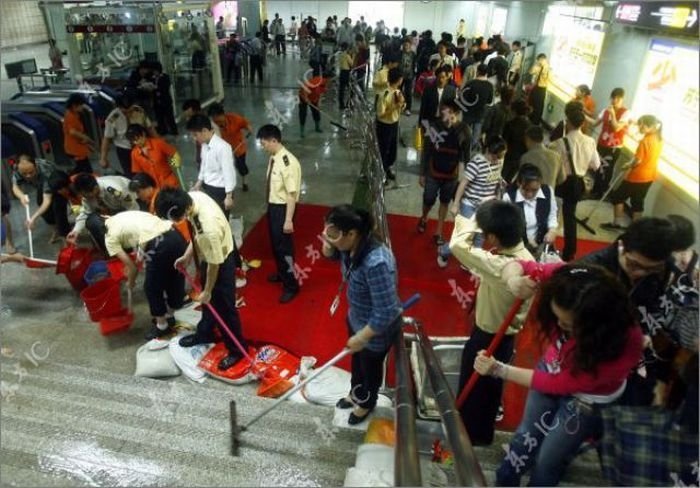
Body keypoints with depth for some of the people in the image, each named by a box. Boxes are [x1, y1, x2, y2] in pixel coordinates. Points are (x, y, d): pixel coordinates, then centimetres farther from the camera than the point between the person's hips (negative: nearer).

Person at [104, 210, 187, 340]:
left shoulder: (110, 238, 10)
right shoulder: (125, 217, 29)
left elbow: (132, 267, 10)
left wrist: (130, 283, 29)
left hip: (159, 246, -8)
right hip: (177, 236, 8)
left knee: (152, 288, 17)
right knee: (176, 279, 26)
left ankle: (162, 325, 34)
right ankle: (169, 316, 48)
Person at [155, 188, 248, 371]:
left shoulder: (209, 228, -42)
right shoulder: (193, 197, -19)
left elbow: (215, 264, -26)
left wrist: (207, 290, -12)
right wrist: (187, 256, 5)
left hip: (221, 263, -8)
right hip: (207, 257, 8)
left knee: (224, 307, 9)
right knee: (208, 302, 27)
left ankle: (237, 349, 29)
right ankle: (205, 334, 50)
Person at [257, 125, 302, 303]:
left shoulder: (288, 162, -25)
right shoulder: (273, 158, 2)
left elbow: (292, 194, -25)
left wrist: (288, 220, -23)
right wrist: (270, 207, 19)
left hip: (282, 208, -9)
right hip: (272, 206, 9)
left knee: (284, 246, 2)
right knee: (275, 243, 24)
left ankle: (291, 285, 18)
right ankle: (282, 273, 46)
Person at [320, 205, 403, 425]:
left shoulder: (377, 263, -42)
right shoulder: (351, 245, -16)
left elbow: (386, 312, -36)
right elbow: (332, 254, 8)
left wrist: (362, 337, -23)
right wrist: (328, 247, -16)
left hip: (377, 329, -7)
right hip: (356, 318, 7)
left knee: (370, 366, 23)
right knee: (356, 360, 32)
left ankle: (367, 404, 54)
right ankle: (355, 394, 61)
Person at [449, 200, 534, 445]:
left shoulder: (499, 267, -38)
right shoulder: (526, 258, -9)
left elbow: (458, 245, -39)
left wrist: (473, 220, -22)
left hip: (487, 338, -8)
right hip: (507, 335, 8)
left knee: (472, 387, 17)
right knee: (491, 386, 29)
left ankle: (468, 435, 41)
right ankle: (483, 433, 52)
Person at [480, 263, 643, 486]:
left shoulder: (624, 345, -38)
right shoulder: (568, 281, -34)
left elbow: (560, 384, -27)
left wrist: (500, 370, -24)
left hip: (587, 398, -3)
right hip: (552, 373, 3)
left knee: (547, 461, 14)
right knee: (525, 440, 20)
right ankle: (504, 480, 47)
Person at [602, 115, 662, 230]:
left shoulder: (645, 141, -22)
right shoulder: (659, 140, 4)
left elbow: (638, 160, -21)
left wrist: (627, 166, -4)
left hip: (637, 176, -8)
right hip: (649, 176, 8)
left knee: (617, 196, 8)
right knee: (638, 201, 16)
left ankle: (617, 223, 13)